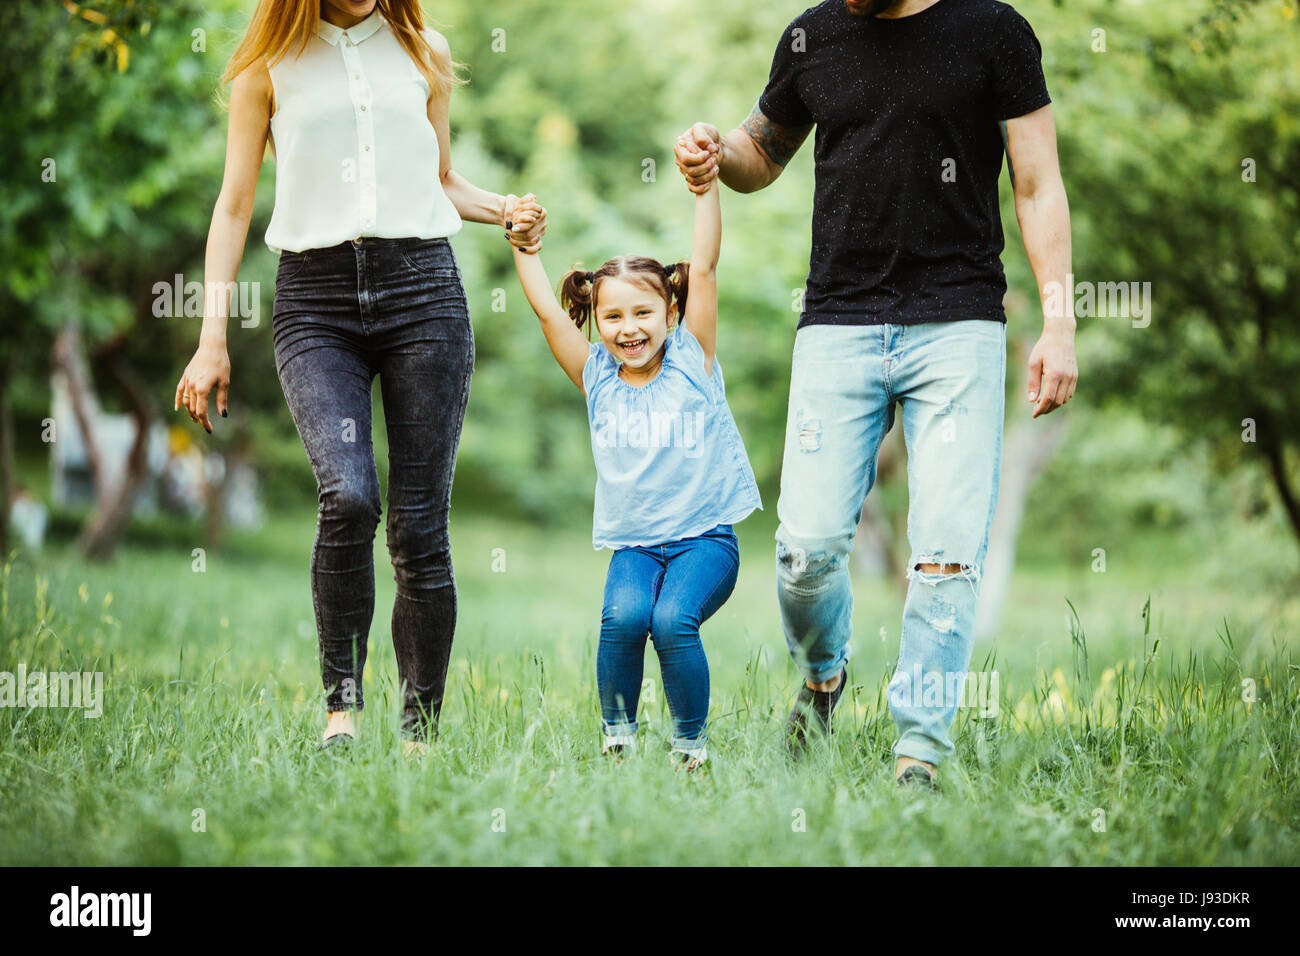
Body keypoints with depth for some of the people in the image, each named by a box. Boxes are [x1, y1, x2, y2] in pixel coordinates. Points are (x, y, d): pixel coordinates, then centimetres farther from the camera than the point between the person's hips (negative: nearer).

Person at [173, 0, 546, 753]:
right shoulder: (270, 62, 8)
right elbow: (236, 203, 7)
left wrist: (502, 209, 5)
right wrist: (213, 339, 1)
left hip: (423, 287, 2)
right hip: (316, 295, -2)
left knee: (420, 522, -2)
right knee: (349, 495, -24)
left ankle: (421, 732, 7)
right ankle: (342, 702, -10)